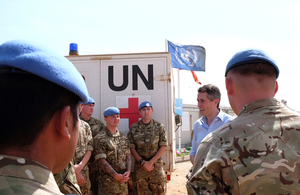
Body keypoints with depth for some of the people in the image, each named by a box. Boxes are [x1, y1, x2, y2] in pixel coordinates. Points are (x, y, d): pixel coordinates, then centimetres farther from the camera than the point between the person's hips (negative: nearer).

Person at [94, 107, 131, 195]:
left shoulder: (123, 137, 12)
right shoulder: (100, 138, -8)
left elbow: (128, 156, 12)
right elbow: (101, 160, -14)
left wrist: (128, 171, -5)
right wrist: (116, 175, -16)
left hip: (123, 180, 6)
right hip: (107, 182, -6)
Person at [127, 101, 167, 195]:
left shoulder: (159, 127, 1)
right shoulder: (134, 128, 3)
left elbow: (163, 146, -2)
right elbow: (131, 148, 1)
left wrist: (151, 162, -10)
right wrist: (142, 162, -9)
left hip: (156, 165, 0)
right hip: (140, 166, 1)